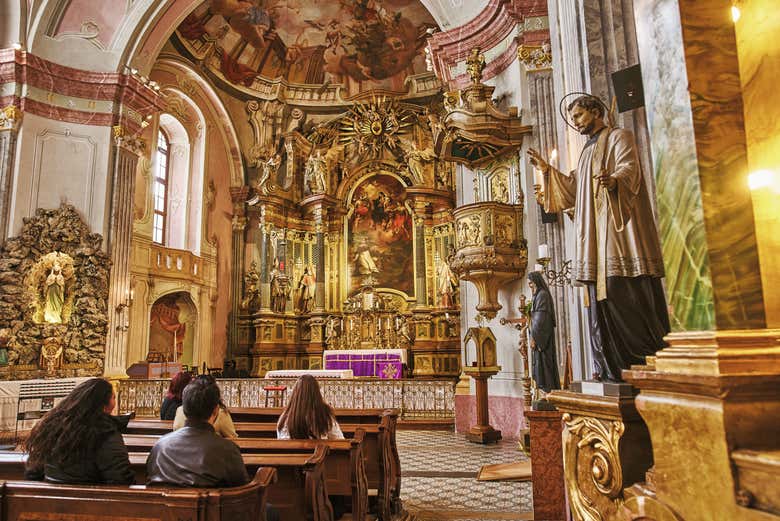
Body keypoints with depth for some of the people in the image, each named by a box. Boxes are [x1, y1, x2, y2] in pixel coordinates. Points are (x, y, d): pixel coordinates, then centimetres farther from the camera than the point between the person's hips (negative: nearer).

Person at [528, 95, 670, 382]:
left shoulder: (618, 137, 3)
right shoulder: (587, 151, 27)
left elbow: (629, 167, -16)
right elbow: (573, 187, 30)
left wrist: (614, 179, -38)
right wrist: (547, 170, 25)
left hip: (618, 228, -8)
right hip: (595, 235, 8)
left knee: (626, 293, -13)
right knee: (601, 297, 3)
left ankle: (647, 360, -7)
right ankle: (612, 367, 7)